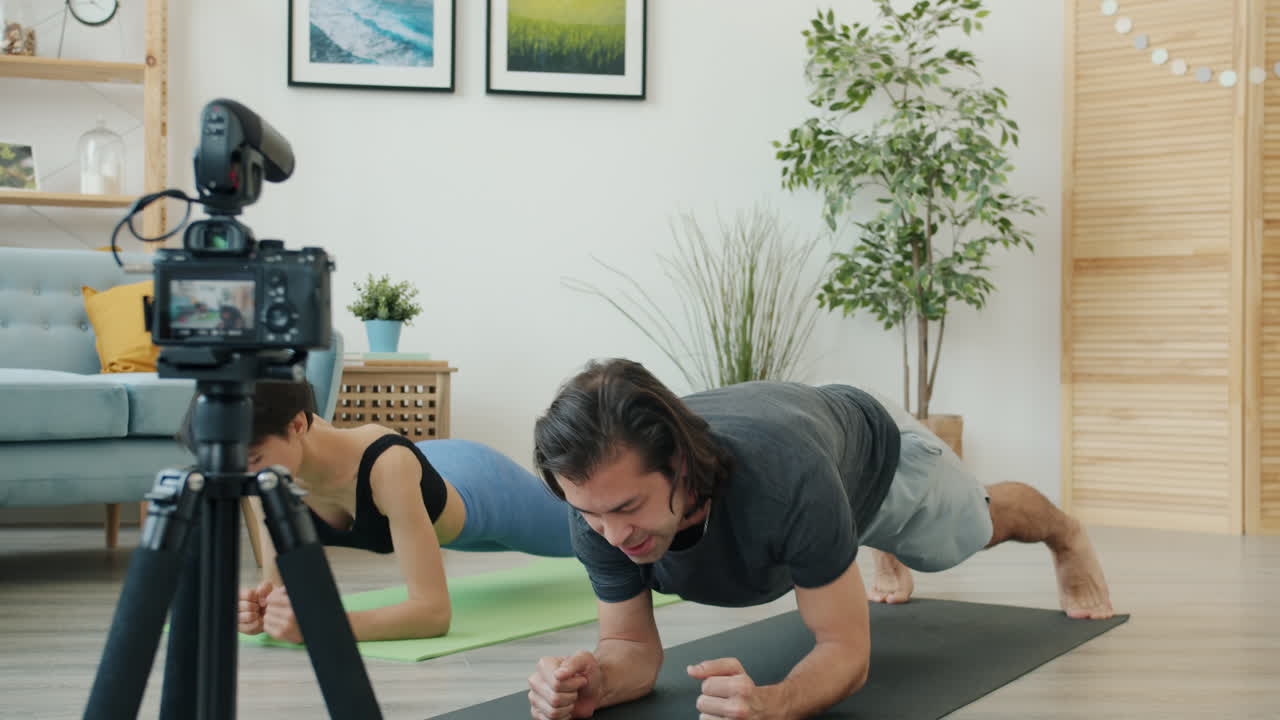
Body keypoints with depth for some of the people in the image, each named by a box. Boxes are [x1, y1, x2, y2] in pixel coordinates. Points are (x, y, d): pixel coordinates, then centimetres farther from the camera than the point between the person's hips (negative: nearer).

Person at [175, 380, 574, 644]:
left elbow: (434, 610, -51)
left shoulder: (387, 465, -51)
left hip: (480, 490, -5)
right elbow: (280, 581, -24)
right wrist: (259, 604, -49)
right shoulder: (270, 470, -33)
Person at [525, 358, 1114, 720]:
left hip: (875, 451, -3)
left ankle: (1068, 539, 64)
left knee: (983, 522, 30)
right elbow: (634, 646, -28)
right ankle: (888, 555, 75)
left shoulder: (784, 475, -53)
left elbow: (847, 649, -41)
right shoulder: (601, 497, -40)